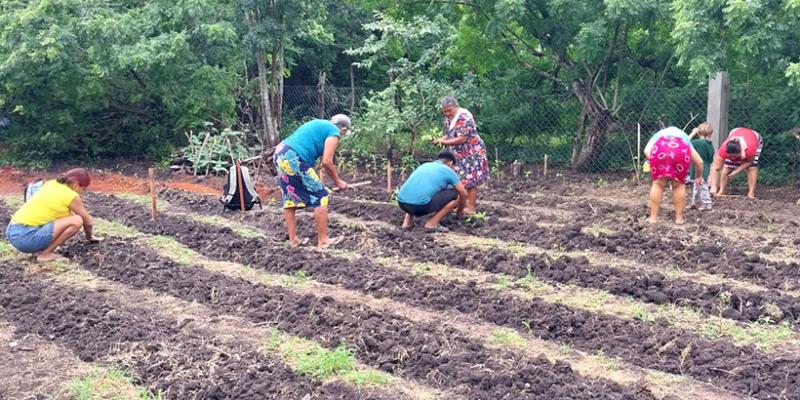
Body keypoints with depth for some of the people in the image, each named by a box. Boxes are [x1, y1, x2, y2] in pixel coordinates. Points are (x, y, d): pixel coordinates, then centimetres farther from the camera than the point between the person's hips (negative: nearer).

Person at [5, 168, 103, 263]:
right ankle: (46, 253, -6)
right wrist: (89, 236, 30)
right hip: (27, 237, -9)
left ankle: (38, 249, 13)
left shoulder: (51, 184, 17)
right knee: (77, 221, -11)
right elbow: (87, 221, 10)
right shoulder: (71, 196, -5)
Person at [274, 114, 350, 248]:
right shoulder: (334, 132, 2)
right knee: (320, 196, 1)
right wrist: (338, 181, 8)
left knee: (290, 199, 18)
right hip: (293, 159, -9)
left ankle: (293, 239, 24)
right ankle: (323, 240, 5)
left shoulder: (319, 125, 28)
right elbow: (327, 162, -6)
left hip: (280, 154, 9)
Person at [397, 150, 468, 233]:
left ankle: (408, 222, 23)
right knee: (455, 194, 12)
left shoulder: (425, 165, 29)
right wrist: (460, 210, 41)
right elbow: (464, 194, 21)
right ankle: (432, 223, 6)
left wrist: (445, 207, 55)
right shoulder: (448, 170, 14)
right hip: (420, 205, -6)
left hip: (402, 203, 6)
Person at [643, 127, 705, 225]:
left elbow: (647, 151, 15)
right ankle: (679, 218, 20)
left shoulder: (658, 136, 40)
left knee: (658, 184, 13)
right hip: (681, 150, 1)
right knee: (679, 185, 17)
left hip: (660, 148, -1)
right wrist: (698, 177, 51)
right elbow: (699, 161, 36)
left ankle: (653, 218, 14)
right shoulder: (685, 138, 43)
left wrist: (654, 164, 18)